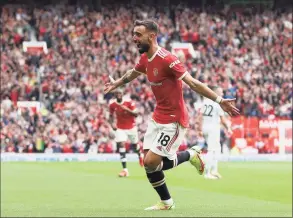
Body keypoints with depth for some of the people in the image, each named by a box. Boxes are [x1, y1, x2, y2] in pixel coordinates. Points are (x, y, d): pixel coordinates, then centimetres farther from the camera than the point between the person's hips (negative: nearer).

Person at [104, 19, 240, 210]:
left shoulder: (167, 59, -24)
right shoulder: (145, 58, 2)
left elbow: (192, 83, -26)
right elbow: (133, 74, 25)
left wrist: (219, 100, -32)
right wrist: (116, 84, 42)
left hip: (173, 120, -8)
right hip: (158, 117, 8)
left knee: (151, 163, -13)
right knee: (149, 162, 6)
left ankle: (190, 155, 11)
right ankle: (166, 202, 24)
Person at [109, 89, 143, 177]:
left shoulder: (129, 102, -17)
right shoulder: (112, 104, -8)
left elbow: (136, 114, -17)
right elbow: (111, 115, 8)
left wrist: (127, 110, -34)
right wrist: (112, 123, -11)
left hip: (131, 127, -1)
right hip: (120, 128, 1)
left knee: (135, 145, 16)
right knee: (121, 145, -17)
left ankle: (140, 155, 55)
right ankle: (125, 169, -19)